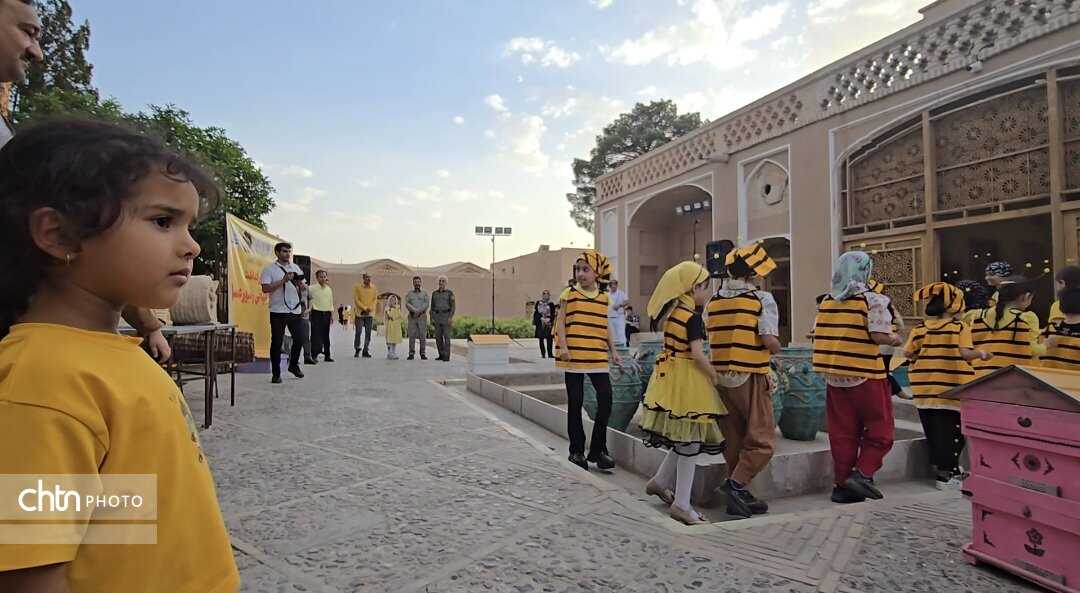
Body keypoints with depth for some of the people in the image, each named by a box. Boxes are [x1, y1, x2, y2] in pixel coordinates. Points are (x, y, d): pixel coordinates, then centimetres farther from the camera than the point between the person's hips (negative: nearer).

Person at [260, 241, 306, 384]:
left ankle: (294, 365, 29)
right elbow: (265, 288, -12)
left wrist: (300, 283, -9)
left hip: (295, 310, 4)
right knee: (277, 343, 1)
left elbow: (304, 287, 14)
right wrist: (284, 280, -17)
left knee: (299, 340, 7)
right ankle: (276, 373, 12)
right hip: (278, 312, -4)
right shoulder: (269, 269, -1)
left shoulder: (295, 267, 13)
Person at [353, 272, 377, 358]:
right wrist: (365, 308, -14)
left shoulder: (374, 288, 6)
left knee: (368, 333, 1)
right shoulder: (357, 287, -2)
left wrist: (370, 309, -9)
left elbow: (375, 300, 6)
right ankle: (357, 350, 10)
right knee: (358, 332, -3)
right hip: (359, 313, -2)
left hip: (370, 314, 2)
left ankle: (365, 351, 7)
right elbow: (356, 300, -5)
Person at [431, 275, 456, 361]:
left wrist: (451, 317, -17)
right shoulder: (434, 293, 11)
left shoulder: (450, 292, -3)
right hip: (437, 316, 5)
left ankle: (447, 356, -3)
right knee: (438, 337, 4)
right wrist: (431, 317, 4)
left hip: (446, 316, -5)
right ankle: (441, 355, 13)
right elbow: (432, 306, 13)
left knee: (447, 336, -7)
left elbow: (453, 305, -7)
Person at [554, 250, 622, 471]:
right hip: (574, 358, -3)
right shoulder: (569, 294, -1)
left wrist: (613, 351, 12)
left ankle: (598, 449, 15)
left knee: (606, 400, -2)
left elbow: (605, 327, 15)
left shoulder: (604, 297, 9)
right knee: (575, 403, 4)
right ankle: (577, 450, 19)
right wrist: (563, 347, -15)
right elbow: (561, 322, -4)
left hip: (598, 357, 3)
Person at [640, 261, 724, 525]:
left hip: (670, 376, 9)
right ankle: (681, 505, 9)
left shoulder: (671, 311, 7)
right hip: (686, 379, -9)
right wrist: (714, 376, -6)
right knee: (691, 441, 1)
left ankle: (659, 482, 30)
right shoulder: (693, 317, -16)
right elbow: (697, 355, -20)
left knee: (683, 439, 20)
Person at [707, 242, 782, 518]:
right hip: (750, 377, -6)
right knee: (762, 440, 5)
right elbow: (771, 342, -17)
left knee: (733, 440, 14)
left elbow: (711, 339, 5)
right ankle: (735, 485, -7)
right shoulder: (761, 299, -9)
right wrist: (775, 349, 3)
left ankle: (740, 496, 21)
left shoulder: (713, 300, 7)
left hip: (720, 376, 6)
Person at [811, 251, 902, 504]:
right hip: (865, 374, -5)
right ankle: (861, 474, 0)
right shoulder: (872, 299, -7)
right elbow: (878, 336, -16)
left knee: (842, 433, 10)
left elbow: (818, 335, 10)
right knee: (879, 429, 10)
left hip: (834, 375, 5)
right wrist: (894, 339, 3)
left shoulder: (826, 301, 10)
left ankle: (842, 484, 14)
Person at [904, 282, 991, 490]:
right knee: (950, 431, 3)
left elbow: (908, 353, 3)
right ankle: (946, 475, 7)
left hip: (925, 389, 4)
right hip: (951, 390, -4)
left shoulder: (920, 328, 3)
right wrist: (982, 354, 0)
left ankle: (941, 467, 26)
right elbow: (966, 353, -18)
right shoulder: (960, 327, -8)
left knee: (933, 431, 15)